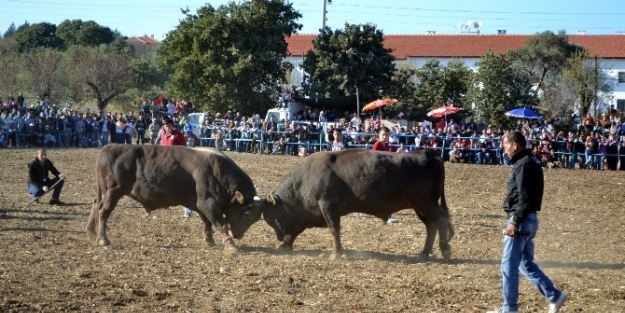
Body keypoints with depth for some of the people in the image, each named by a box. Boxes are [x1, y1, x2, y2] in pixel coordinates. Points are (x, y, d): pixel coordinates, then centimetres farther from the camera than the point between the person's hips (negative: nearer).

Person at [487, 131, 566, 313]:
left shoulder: (524, 165, -16)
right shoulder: (532, 162, 15)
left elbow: (525, 198, -22)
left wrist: (515, 222, -23)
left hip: (521, 220, -10)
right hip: (529, 220, 10)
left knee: (509, 265, -4)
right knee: (526, 264, 16)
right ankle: (554, 296, 15)